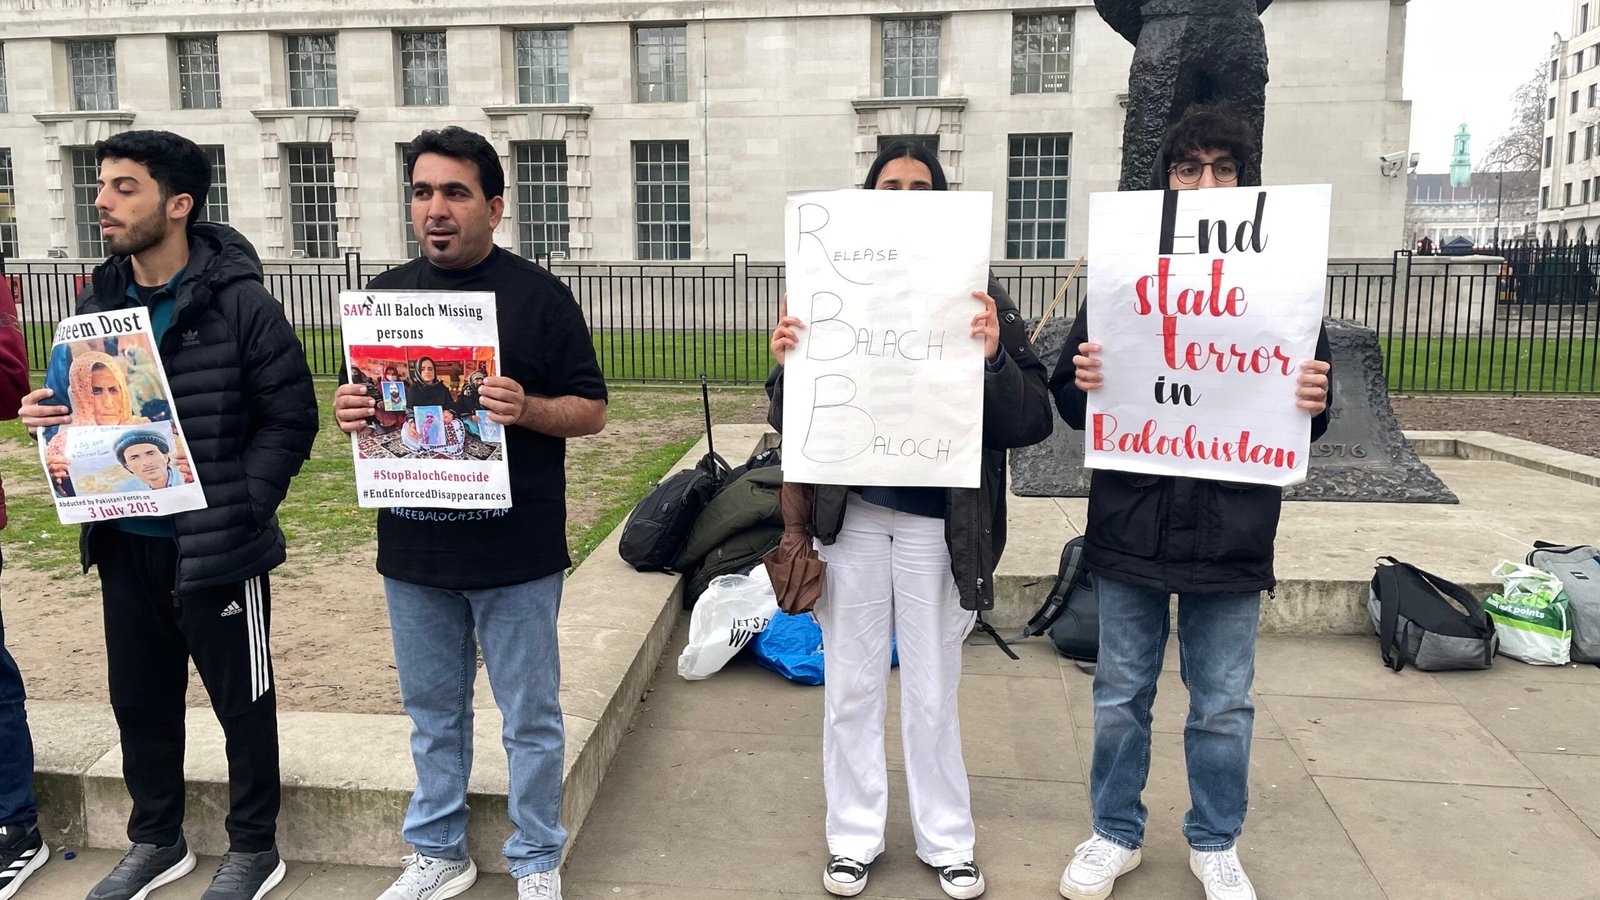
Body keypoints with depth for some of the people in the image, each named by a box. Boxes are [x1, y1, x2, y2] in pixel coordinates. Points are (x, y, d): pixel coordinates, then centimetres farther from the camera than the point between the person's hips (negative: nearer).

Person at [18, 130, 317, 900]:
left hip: (215, 548, -6)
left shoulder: (240, 303, -13)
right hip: (125, 544, 6)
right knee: (139, 699, 18)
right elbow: (84, 405, 17)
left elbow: (291, 421, -13)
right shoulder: (98, 301, 7)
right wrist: (51, 414, -5)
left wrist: (234, 509, -19)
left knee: (242, 702, 9)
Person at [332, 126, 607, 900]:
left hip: (516, 550, -4)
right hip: (414, 547, 4)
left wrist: (526, 409, -24)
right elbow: (360, 404, 14)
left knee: (530, 717, 8)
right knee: (432, 713, 17)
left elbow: (591, 411, -4)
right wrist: (349, 413, -9)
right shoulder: (386, 293, 9)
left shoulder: (538, 294, -4)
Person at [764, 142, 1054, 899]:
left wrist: (993, 360, -24)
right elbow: (789, 422, 3)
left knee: (933, 696, 12)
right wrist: (787, 364, -16)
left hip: (939, 526, -1)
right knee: (851, 689, 13)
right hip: (850, 519, 2)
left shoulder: (977, 296, -2)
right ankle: (854, 837, 31)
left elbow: (1031, 423, -7)